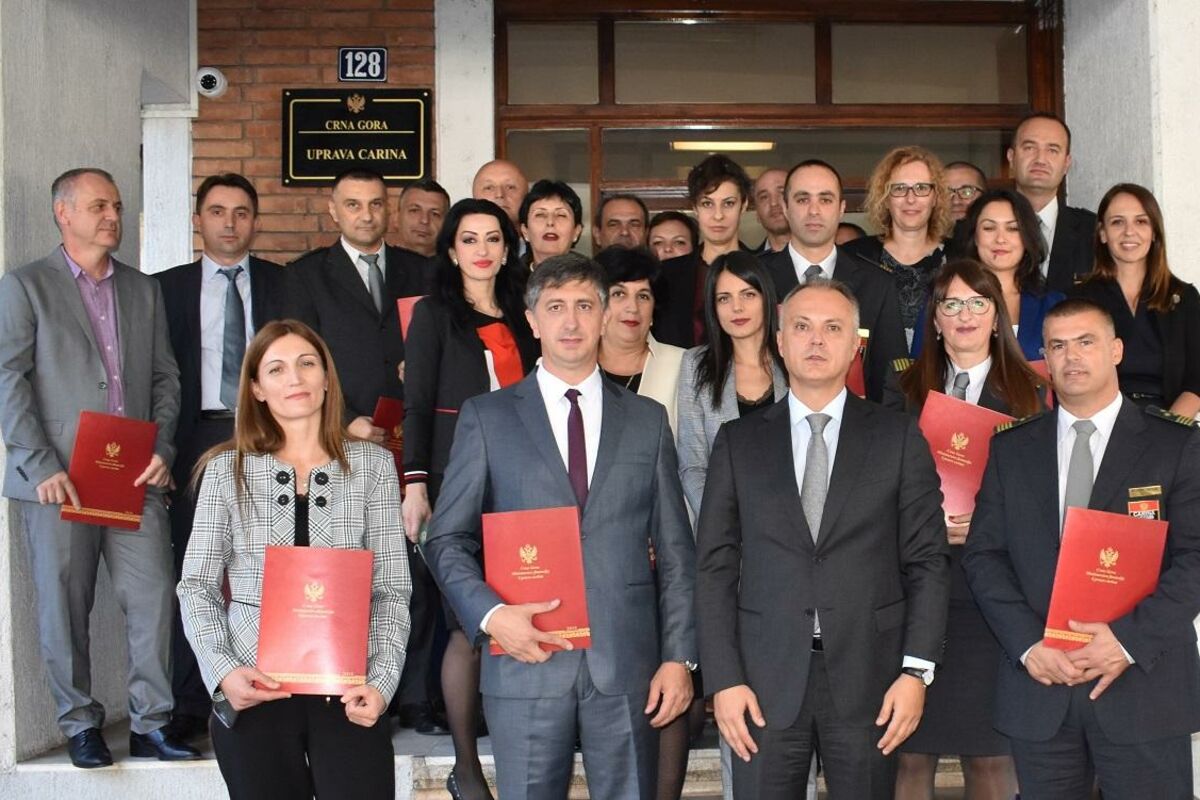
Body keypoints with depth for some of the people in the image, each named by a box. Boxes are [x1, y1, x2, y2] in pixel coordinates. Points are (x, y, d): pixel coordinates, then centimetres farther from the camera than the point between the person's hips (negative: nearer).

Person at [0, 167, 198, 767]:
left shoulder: (143, 289, 17)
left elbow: (165, 376, 15)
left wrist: (162, 449, 0)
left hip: (135, 478, 3)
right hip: (59, 481, -3)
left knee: (153, 600, -3)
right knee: (64, 609, 2)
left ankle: (150, 725, 6)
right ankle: (80, 725, 15)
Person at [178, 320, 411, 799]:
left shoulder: (372, 464, 4)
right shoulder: (227, 470, 4)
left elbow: (391, 590, 2)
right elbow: (197, 587, 4)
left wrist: (381, 682, -11)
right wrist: (223, 671, -11)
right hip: (253, 693, 0)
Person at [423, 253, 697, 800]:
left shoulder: (647, 420, 11)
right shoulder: (486, 417, 5)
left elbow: (675, 549, 9)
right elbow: (447, 539, 4)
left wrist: (679, 655, 2)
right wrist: (490, 614, -12)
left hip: (627, 664, 1)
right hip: (526, 658, -1)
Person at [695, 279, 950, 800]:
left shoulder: (898, 438, 6)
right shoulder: (738, 442, 8)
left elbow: (928, 560, 3)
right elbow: (715, 567, 4)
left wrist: (917, 670, -5)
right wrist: (723, 679, -4)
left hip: (868, 680, 0)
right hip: (764, 681, 1)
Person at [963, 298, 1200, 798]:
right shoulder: (1010, 450, 10)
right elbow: (984, 556, 5)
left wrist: (1130, 638, -15)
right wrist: (1029, 645, -9)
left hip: (1145, 686, -2)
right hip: (1038, 688, 2)